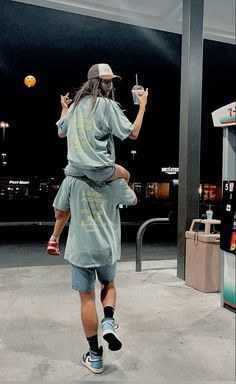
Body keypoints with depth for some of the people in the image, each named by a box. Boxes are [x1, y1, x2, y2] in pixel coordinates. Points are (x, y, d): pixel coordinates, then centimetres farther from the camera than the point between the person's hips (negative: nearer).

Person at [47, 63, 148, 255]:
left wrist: (64, 108, 35)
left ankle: (54, 240, 31)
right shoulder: (108, 105, -7)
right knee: (125, 175, 23)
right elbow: (133, 133, -8)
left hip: (75, 166, 6)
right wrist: (142, 106, 1)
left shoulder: (76, 104, 11)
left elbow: (61, 132, 22)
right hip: (98, 168, -6)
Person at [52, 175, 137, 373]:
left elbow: (59, 211, 1)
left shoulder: (71, 180, -8)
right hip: (108, 248, 1)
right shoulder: (115, 181, -7)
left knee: (87, 298, 9)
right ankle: (108, 322, 4)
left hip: (80, 249, -1)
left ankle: (95, 356, 19)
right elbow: (133, 201, 12)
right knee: (109, 284, 28)